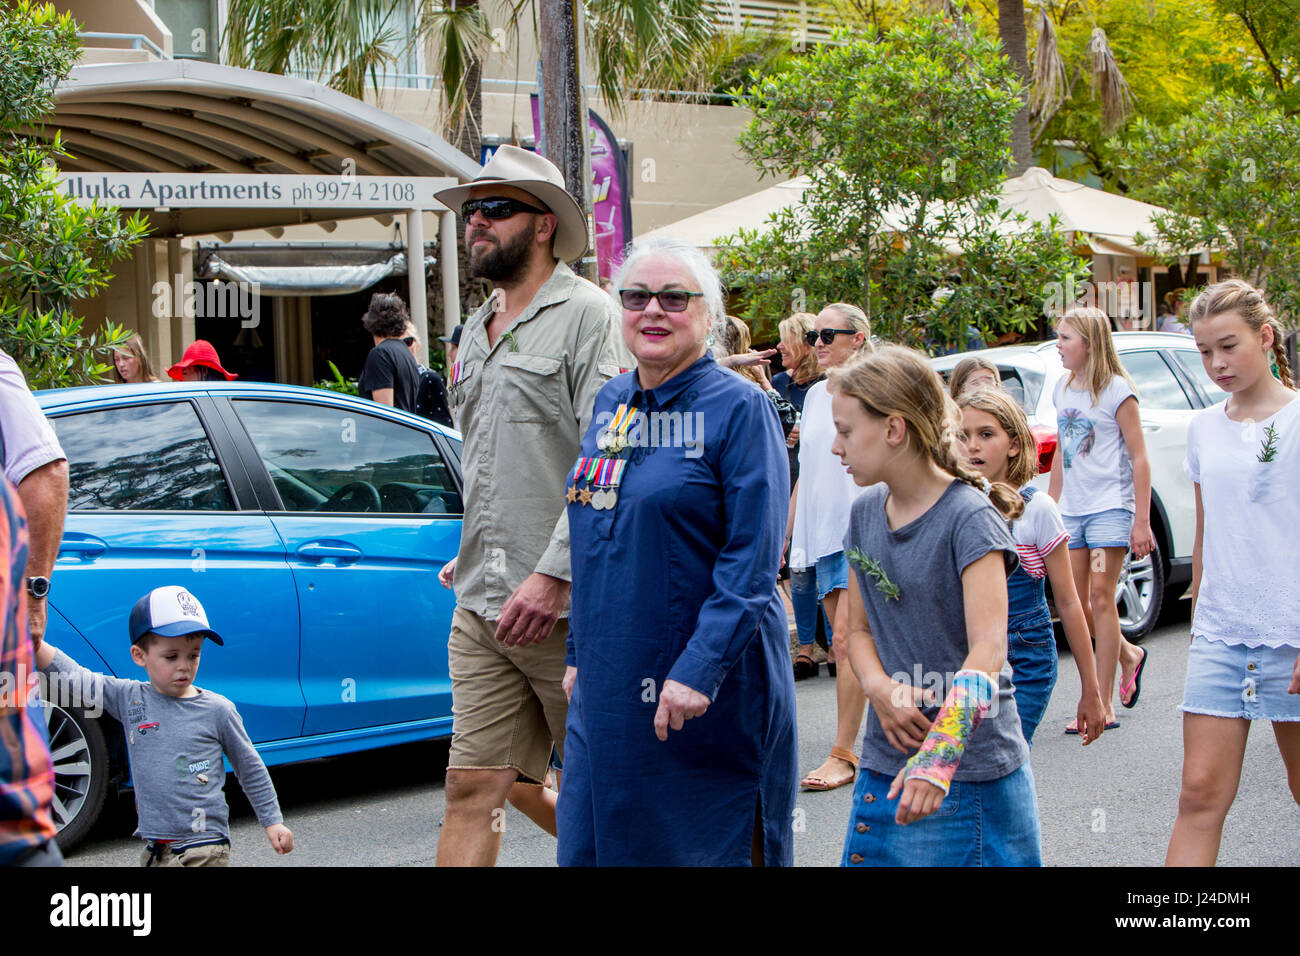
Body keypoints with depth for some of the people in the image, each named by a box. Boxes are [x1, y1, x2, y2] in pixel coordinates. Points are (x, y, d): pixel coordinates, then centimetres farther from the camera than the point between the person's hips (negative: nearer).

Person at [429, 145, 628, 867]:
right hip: (481, 612, 7)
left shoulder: (587, 314, -5)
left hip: (566, 607, -7)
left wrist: (553, 575, -20)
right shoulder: (475, 335, 20)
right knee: (473, 791, 3)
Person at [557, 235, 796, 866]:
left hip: (708, 693, -6)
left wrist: (698, 669, -23)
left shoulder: (738, 408, -10)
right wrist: (581, 654, 16)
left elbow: (753, 561, -16)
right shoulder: (610, 404, 11)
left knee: (708, 847, 3)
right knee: (589, 847, 10)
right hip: (609, 685, 7)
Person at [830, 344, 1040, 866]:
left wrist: (937, 756, -35)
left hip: (970, 771, -6)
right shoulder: (866, 513, 7)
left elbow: (988, 650, -23)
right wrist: (880, 688, -9)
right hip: (883, 764, 6)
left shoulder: (968, 518, -14)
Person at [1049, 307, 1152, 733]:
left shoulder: (1116, 391, -9)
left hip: (1110, 506, -7)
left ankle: (1103, 705, -4)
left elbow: (1139, 457, -10)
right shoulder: (1063, 390, 11)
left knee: (1100, 597, -9)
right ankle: (1129, 656, 32)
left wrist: (1142, 521, -14)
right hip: (1071, 508, 7)